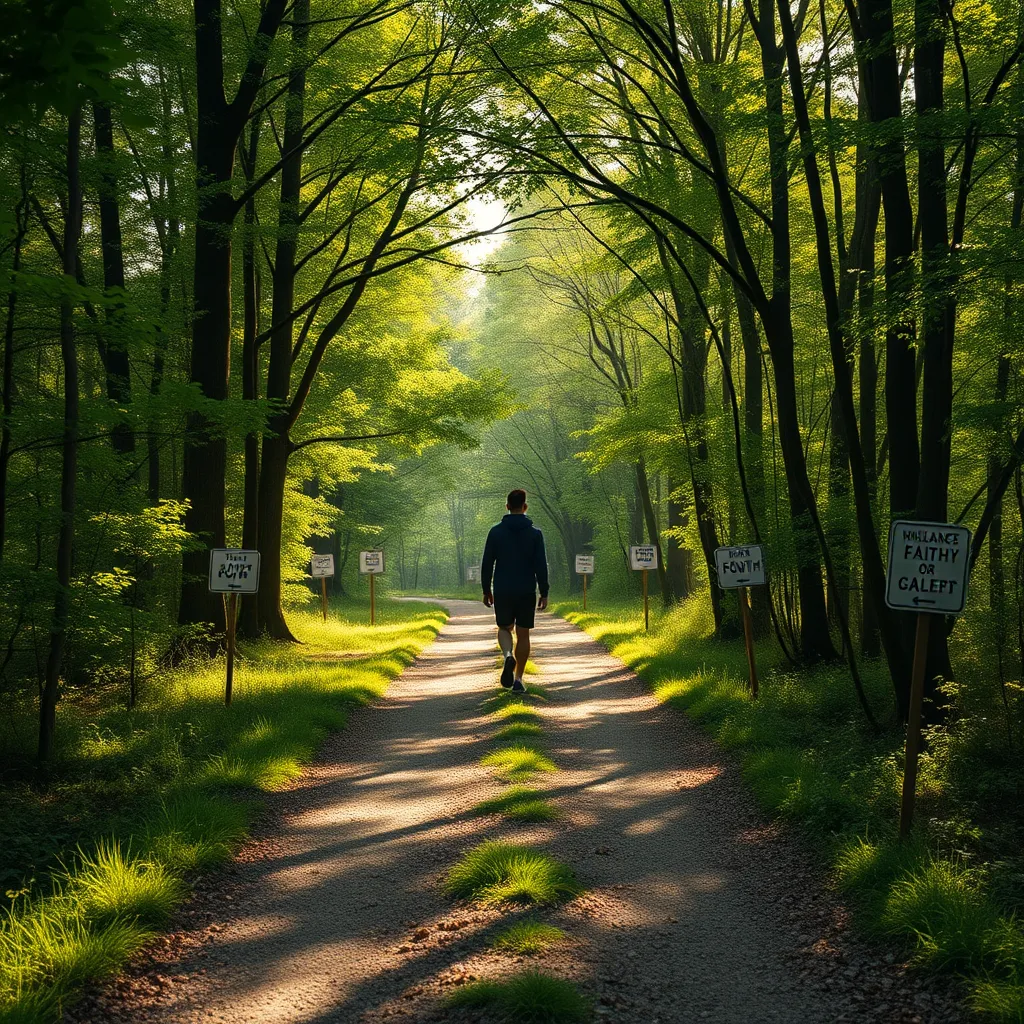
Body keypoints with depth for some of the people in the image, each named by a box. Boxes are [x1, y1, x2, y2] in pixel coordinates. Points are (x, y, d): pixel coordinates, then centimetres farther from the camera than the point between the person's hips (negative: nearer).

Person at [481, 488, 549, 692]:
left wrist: (486, 590, 9)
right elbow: (541, 565, -5)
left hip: (502, 591, 0)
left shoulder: (496, 531, -2)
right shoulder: (535, 533, -3)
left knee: (504, 628, 17)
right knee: (523, 633, 9)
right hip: (527, 591, 0)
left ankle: (508, 655, -15)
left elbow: (487, 563, 0)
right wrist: (544, 593, 0)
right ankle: (518, 679, 7)